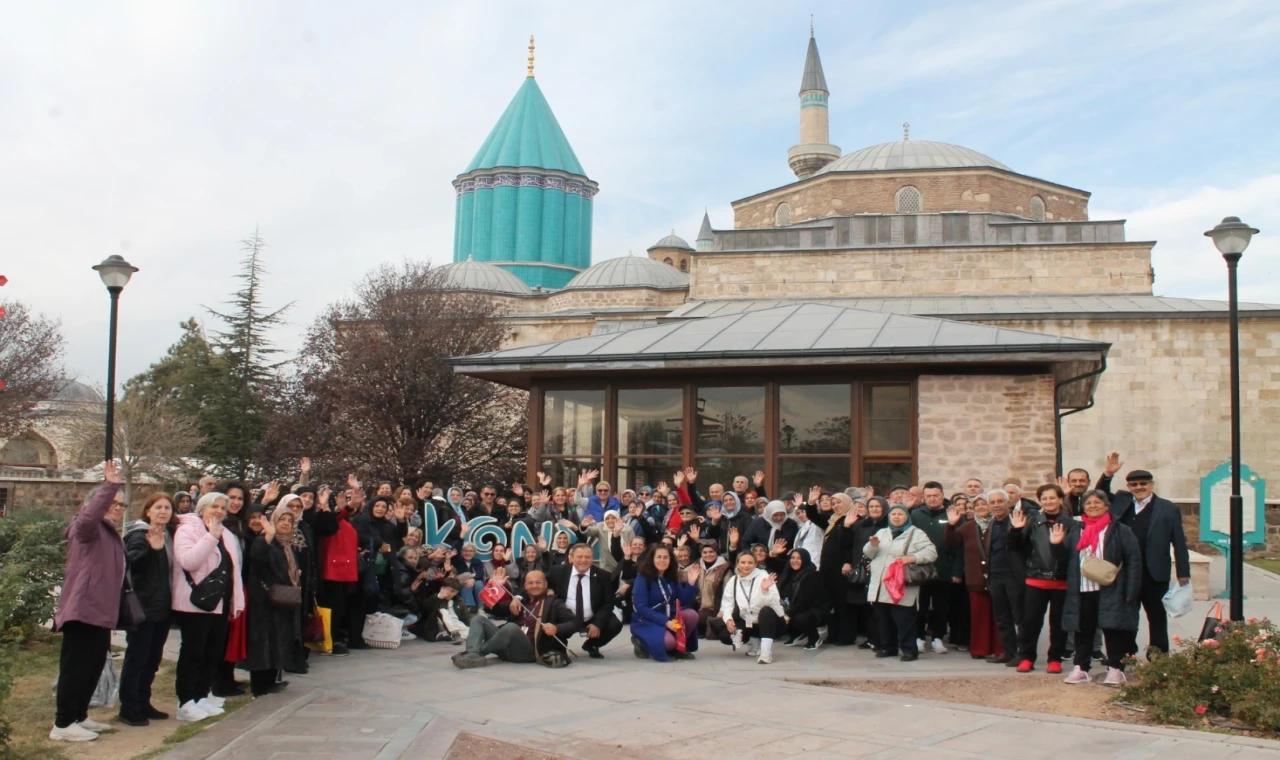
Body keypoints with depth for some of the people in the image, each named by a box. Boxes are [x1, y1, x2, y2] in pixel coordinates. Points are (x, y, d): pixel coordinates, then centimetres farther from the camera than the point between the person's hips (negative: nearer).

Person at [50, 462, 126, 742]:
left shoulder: (111, 534, 23)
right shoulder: (87, 529, -7)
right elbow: (88, 515, -33)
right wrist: (109, 485, -39)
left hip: (99, 611, 10)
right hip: (83, 609, -10)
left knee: (93, 666, 13)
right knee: (76, 666, -8)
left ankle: (78, 716, 22)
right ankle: (63, 724, -4)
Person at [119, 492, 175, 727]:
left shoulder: (169, 535, 10)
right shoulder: (139, 534, -11)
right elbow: (132, 560, -27)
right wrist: (151, 549, -44)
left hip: (162, 606, 7)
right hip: (143, 606, -7)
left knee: (153, 658, 13)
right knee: (137, 657, -4)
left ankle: (143, 703, 22)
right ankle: (128, 708, 1)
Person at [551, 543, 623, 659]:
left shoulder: (602, 576, -3)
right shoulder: (558, 573, -2)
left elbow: (608, 604, -4)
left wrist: (597, 623, -18)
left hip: (591, 621, 1)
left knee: (615, 624, -22)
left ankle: (591, 645, 10)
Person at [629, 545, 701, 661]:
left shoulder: (672, 577, 5)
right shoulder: (642, 578, -13)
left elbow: (684, 602, 1)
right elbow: (641, 608, -20)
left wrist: (691, 583, -13)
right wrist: (665, 621, -27)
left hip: (668, 618, 6)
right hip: (646, 621, -6)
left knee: (692, 614, -20)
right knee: (668, 641, -34)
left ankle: (677, 647, 0)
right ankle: (642, 642, -3)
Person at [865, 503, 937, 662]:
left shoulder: (916, 534, 1)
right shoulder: (882, 533, 19)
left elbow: (931, 552, -8)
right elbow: (868, 554, 17)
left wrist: (912, 558, -22)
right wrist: (873, 545, -5)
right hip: (880, 587, 6)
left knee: (903, 620, -7)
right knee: (885, 619, 11)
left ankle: (909, 650, 1)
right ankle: (888, 647, 22)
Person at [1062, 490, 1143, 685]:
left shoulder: (1120, 531, -1)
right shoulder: (1076, 530, 14)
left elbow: (1134, 561, -5)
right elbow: (1066, 558, 17)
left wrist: (1130, 591, -11)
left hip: (1110, 592, -4)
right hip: (1082, 590, 4)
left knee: (1112, 629, -1)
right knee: (1082, 630, 8)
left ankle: (1115, 669, 8)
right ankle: (1080, 668, 14)